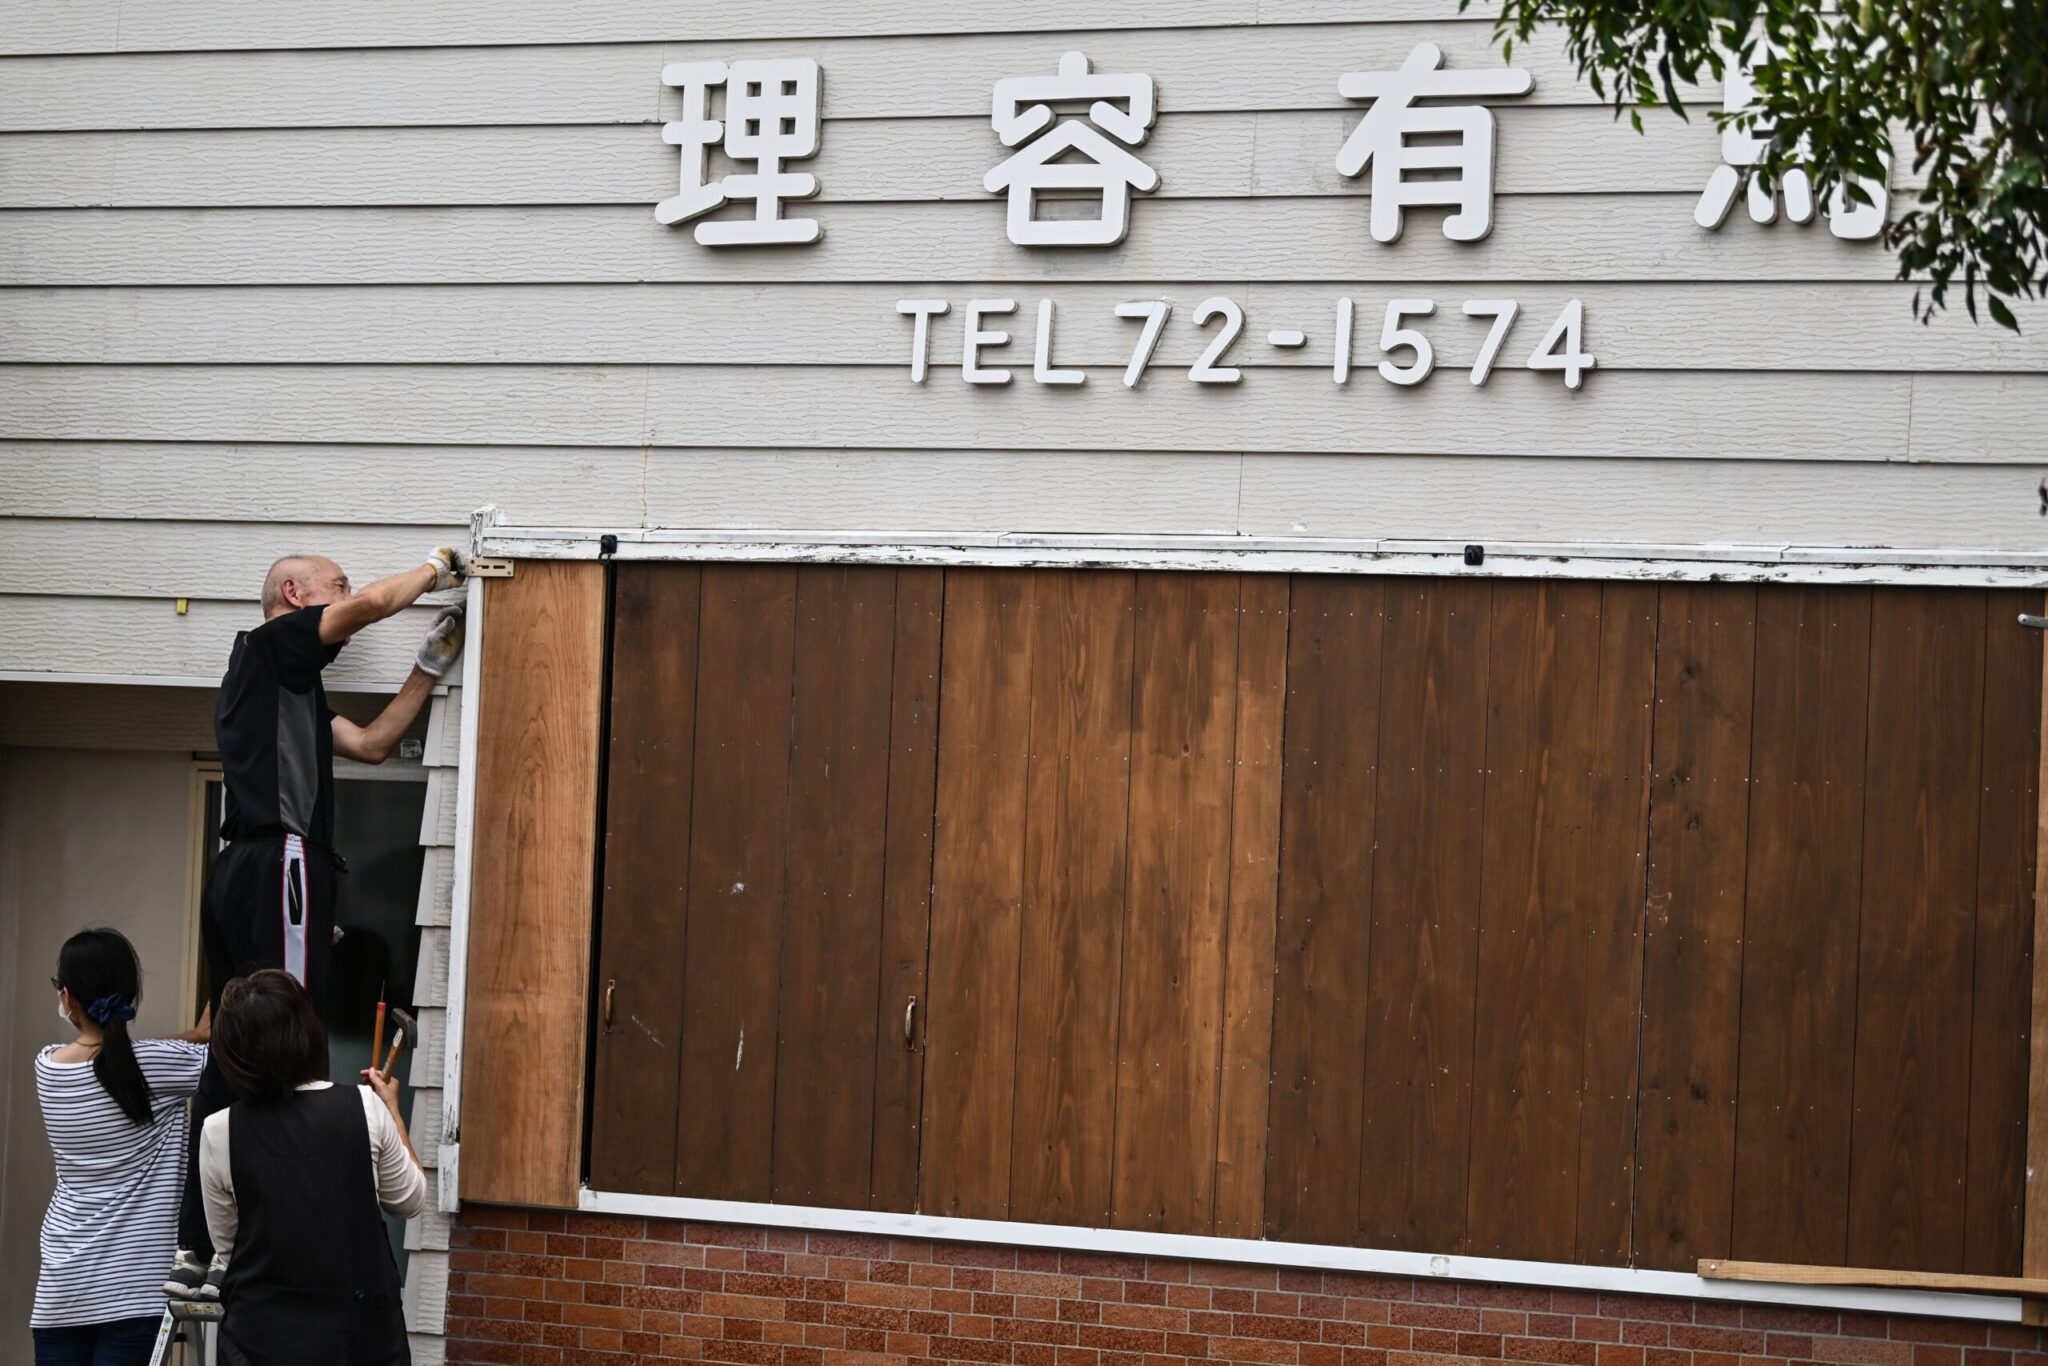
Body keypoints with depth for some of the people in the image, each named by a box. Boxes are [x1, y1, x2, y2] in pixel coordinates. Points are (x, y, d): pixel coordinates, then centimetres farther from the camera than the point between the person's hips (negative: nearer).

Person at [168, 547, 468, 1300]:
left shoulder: (290, 686, 28)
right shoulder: (267, 646, 1)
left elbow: (370, 742, 23)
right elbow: (368, 606, -13)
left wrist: (431, 664, 22)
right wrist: (436, 567, 4)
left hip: (239, 873, 10)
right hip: (279, 864, -10)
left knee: (231, 1061, 6)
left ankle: (194, 1250, 4)